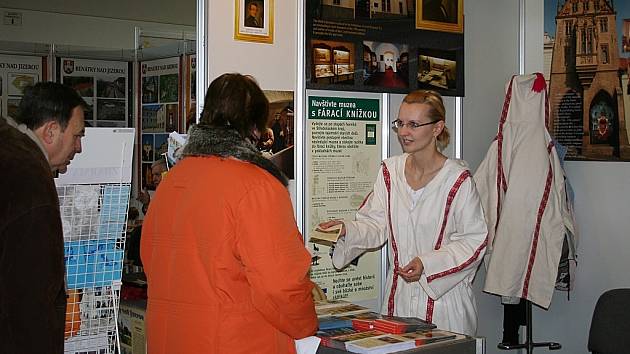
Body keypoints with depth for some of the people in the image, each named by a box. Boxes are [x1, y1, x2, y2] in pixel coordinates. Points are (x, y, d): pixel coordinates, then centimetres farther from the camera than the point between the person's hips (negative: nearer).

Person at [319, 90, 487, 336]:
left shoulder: (457, 178, -12)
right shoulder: (390, 170, 4)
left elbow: (474, 240, -10)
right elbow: (376, 226, 3)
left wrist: (427, 263, -21)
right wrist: (347, 230, -17)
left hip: (443, 295, -4)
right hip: (398, 295, 4)